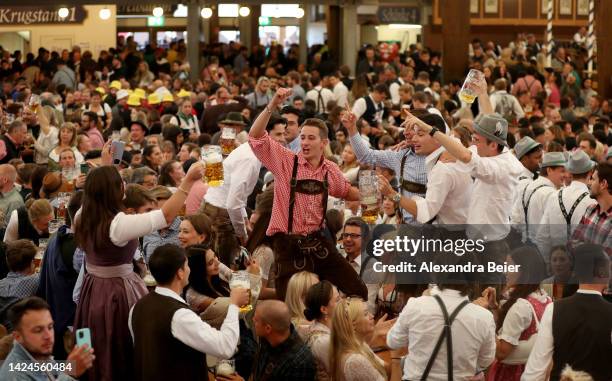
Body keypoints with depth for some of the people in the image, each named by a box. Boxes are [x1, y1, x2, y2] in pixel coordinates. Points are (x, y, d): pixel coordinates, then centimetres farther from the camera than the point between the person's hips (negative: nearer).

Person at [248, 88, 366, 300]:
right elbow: (256, 138, -17)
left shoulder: (330, 171, 6)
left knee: (358, 292, 5)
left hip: (318, 242, 4)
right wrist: (272, 107, -27)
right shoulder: (286, 162, -6)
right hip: (288, 244, -4)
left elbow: (346, 192, 27)